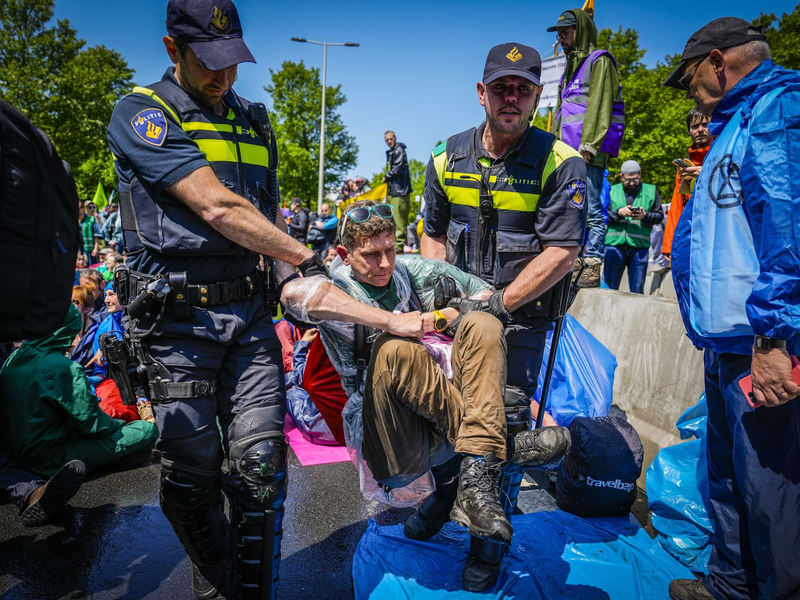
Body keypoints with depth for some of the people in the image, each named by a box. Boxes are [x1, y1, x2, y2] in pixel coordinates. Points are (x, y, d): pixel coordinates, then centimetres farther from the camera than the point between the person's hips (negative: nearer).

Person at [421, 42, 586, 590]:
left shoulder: (561, 164, -11)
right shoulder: (447, 158, 3)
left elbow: (561, 255, -16)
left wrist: (496, 305, -20)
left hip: (521, 319, -3)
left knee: (503, 425, -1)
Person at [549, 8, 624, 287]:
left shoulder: (598, 61, 3)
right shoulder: (572, 66, 28)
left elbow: (599, 105, -9)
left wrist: (589, 144, -18)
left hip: (588, 153, -8)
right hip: (567, 153, 8)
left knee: (591, 211, -9)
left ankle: (593, 266, -8)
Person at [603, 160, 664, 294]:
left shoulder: (651, 191, 13)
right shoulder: (612, 191, 12)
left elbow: (659, 215, 8)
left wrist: (645, 215, -11)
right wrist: (619, 212, -11)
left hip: (639, 247, 0)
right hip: (614, 244, 0)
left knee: (637, 290, 4)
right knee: (609, 287, 2)